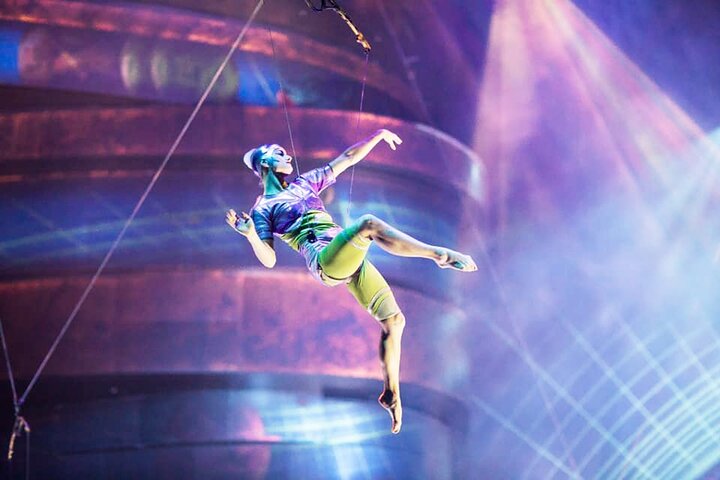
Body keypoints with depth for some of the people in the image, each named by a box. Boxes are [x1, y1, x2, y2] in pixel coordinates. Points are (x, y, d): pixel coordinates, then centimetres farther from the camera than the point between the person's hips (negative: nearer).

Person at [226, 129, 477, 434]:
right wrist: (250, 235, -17)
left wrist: (377, 136, 23)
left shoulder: (304, 184, 30)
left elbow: (346, 159, 31)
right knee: (369, 224, -32)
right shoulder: (262, 209, 12)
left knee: (394, 320, -2)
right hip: (324, 261, -7)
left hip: (350, 259, 7)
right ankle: (440, 255, -28)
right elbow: (269, 260, 1)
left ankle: (391, 393, 9)